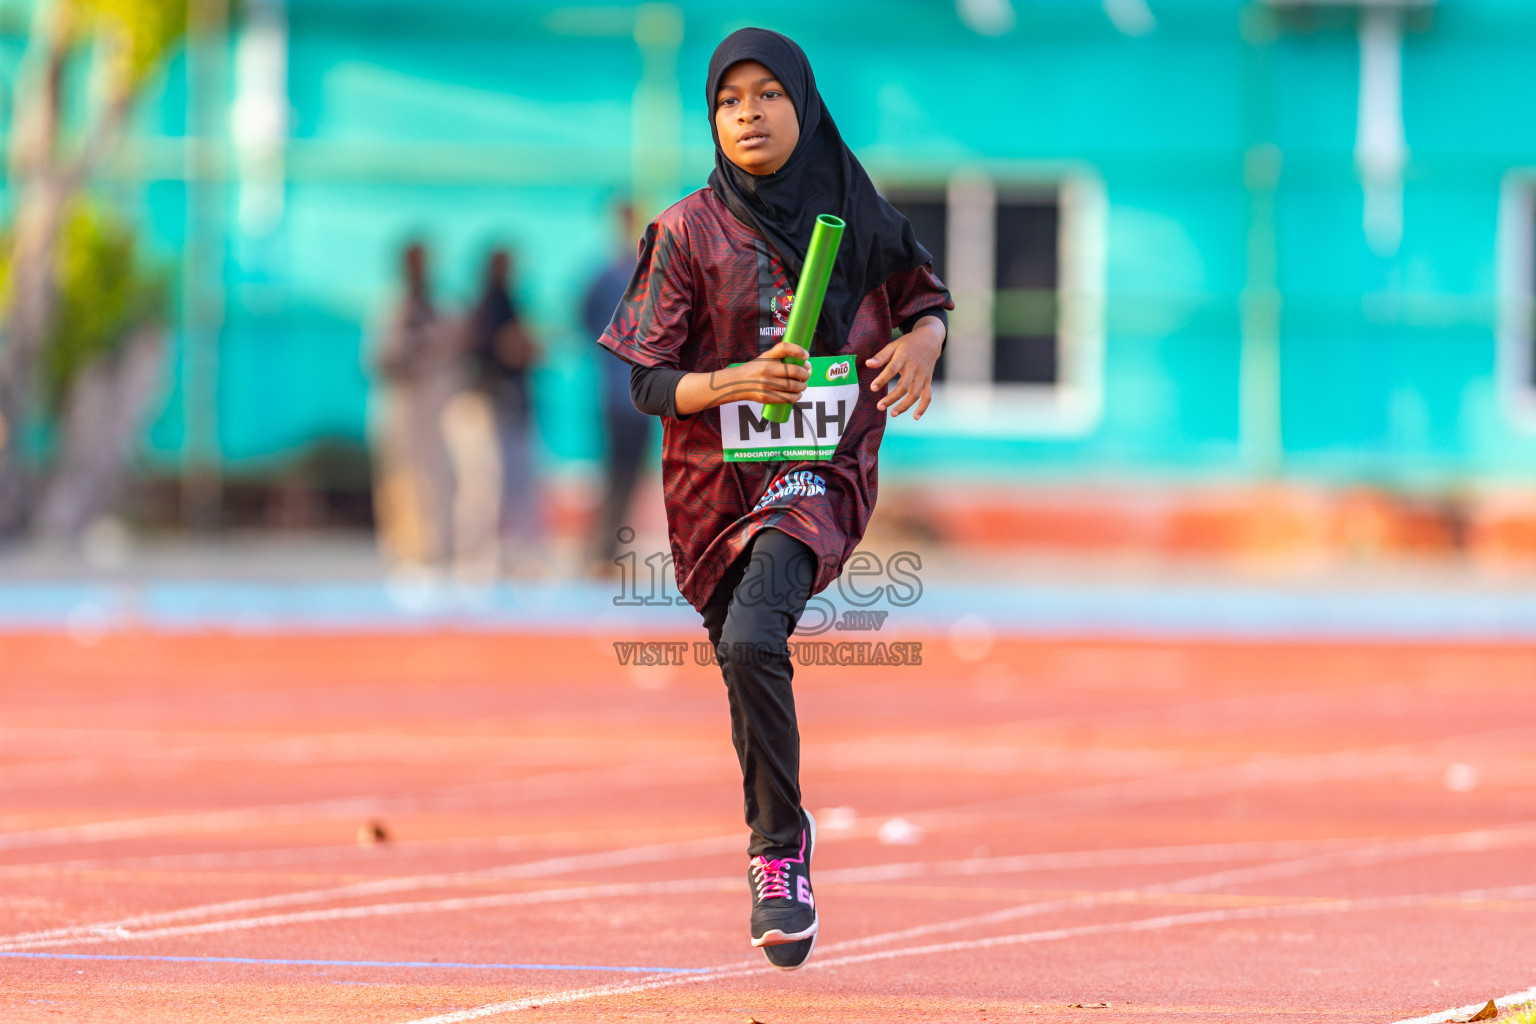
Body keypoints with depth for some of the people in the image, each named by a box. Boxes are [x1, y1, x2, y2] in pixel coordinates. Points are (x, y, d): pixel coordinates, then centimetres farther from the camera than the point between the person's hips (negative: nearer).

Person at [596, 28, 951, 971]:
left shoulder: (858, 218, 1)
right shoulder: (689, 233, -2)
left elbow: (928, 301, 16)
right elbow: (648, 382, -3)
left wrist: (922, 341, -9)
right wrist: (739, 381, -22)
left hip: (823, 472, -2)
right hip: (717, 478, 2)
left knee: (752, 640, -26)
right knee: (748, 671, 9)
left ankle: (778, 848, -13)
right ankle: (782, 845, 35)